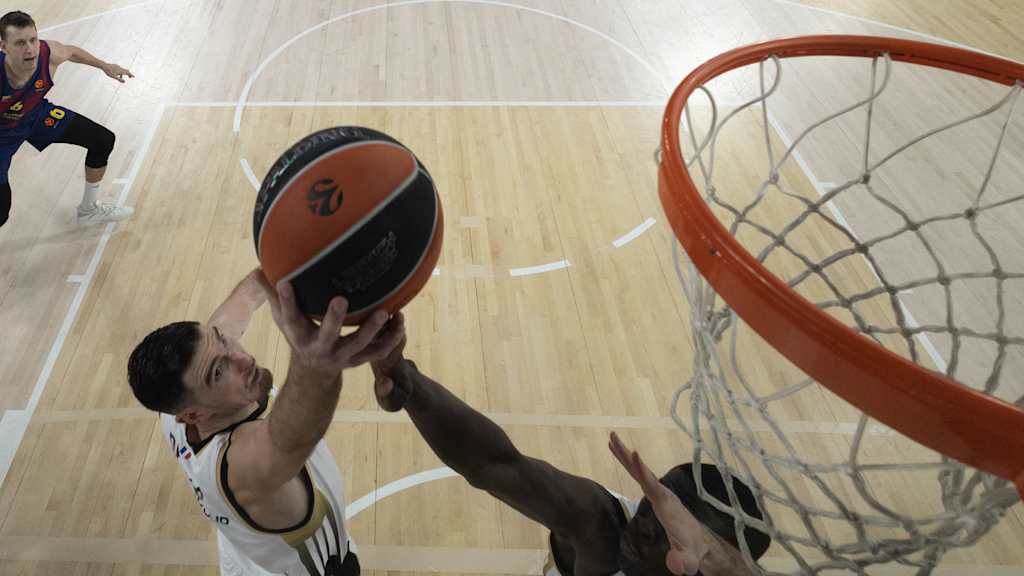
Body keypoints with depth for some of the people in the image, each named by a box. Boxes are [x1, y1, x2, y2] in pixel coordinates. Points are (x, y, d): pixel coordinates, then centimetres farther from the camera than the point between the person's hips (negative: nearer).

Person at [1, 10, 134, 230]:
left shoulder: (49, 54, -29)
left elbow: (71, 51, -2)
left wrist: (105, 66, 12)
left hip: (36, 113, 5)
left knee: (103, 141, 8)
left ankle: (89, 210, 31)